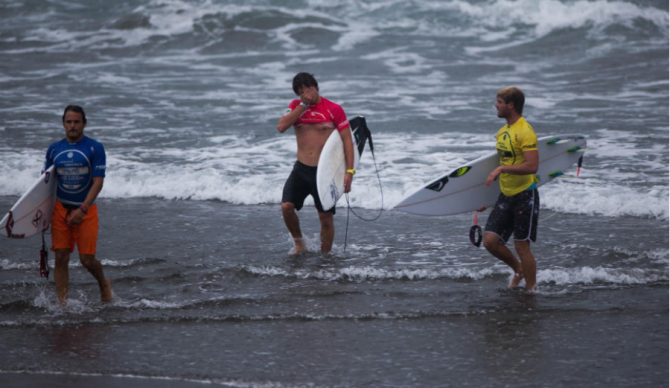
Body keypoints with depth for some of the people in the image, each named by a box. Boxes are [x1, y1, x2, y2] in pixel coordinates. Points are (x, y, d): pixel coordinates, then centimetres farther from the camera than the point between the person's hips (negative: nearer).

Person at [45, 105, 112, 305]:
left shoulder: (94, 148, -3)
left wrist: (82, 209, -19)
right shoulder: (54, 149, 7)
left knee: (87, 260, -5)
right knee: (61, 258, -5)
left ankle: (104, 284, 27)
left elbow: (98, 182, -9)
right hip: (60, 209, 3)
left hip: (86, 209, -3)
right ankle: (62, 304, -1)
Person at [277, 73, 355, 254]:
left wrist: (349, 171, -13)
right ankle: (299, 243, 10)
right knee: (286, 207, -14)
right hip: (301, 169, 2)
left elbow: (347, 140, -4)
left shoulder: (334, 109, -4)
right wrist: (303, 105, -12)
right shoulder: (296, 106, 7)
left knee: (326, 217, -1)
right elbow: (281, 127, -10)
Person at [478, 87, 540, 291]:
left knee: (522, 246, -3)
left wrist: (501, 169, -28)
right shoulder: (502, 132, 11)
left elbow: (532, 166, -26)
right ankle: (518, 270, 25)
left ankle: (531, 289, 12)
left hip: (525, 196, -8)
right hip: (506, 196, 8)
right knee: (490, 241, 1)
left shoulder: (525, 132, -16)